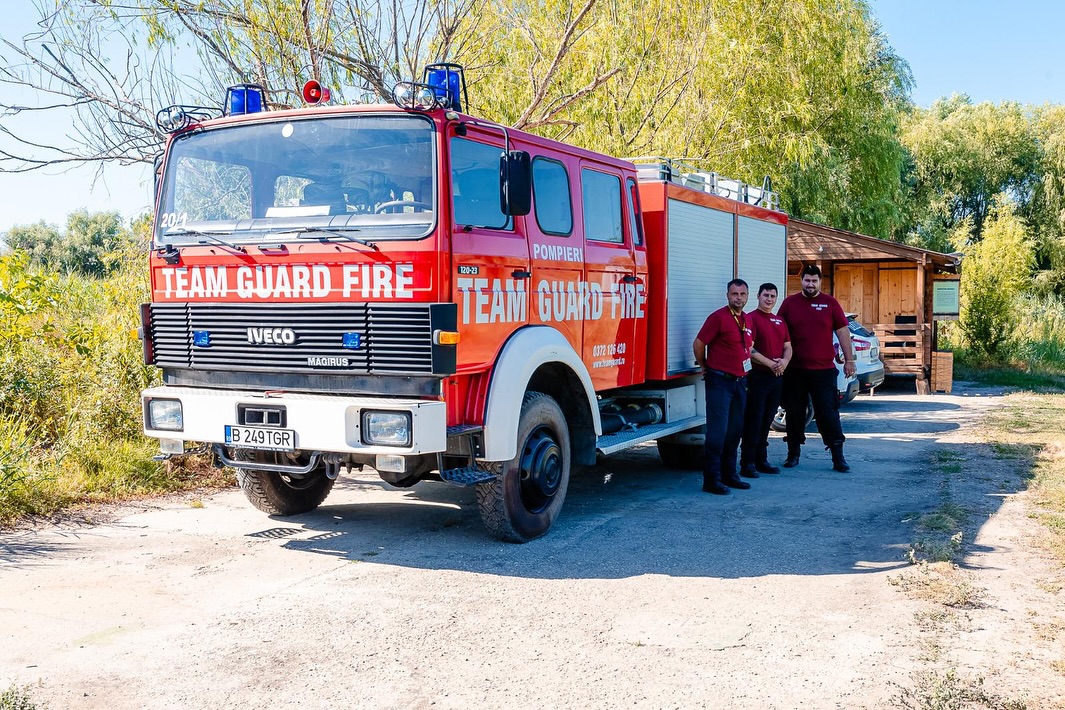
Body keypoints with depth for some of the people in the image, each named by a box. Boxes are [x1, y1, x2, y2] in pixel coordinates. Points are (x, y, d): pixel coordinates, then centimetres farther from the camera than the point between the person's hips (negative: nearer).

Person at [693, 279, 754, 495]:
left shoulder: (747, 320, 13)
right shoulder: (718, 317, -11)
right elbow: (698, 344, -10)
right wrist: (705, 367, 2)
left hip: (740, 381, 8)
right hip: (720, 381, -8)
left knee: (735, 430, 13)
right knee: (718, 431, -9)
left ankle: (729, 475, 22)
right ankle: (712, 479, -5)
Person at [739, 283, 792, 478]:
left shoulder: (779, 321, 18)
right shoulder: (751, 318, -6)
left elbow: (787, 347, 18)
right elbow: (749, 349, -15)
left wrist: (784, 362, -3)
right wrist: (770, 364, -17)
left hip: (777, 376, 7)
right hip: (758, 376, -7)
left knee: (767, 420, 12)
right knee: (753, 420, -6)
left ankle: (761, 460, 20)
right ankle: (747, 463, -3)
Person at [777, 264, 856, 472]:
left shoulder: (830, 303, 2)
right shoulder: (790, 303, 4)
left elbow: (842, 332, 4)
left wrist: (849, 360, 0)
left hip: (824, 370, -1)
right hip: (795, 370, 1)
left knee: (828, 413, -2)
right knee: (794, 413, 9)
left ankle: (838, 457, 3)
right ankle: (793, 453, 22)